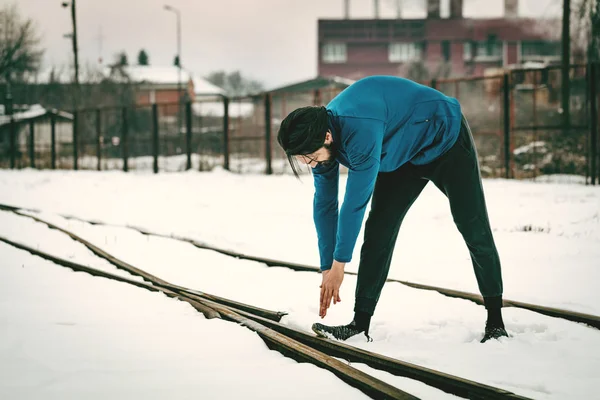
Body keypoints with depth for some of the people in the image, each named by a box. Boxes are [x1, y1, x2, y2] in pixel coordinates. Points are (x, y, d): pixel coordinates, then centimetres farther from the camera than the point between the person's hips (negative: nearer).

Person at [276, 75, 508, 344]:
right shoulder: (318, 136, -16)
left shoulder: (361, 130, -42)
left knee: (474, 229, -5)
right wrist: (327, 270, -6)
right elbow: (324, 205, -7)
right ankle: (360, 324, -6)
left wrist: (338, 265, -27)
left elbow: (355, 201, -36)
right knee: (378, 230, -5)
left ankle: (495, 321, 6)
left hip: (445, 139, -7)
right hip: (404, 155, 7)